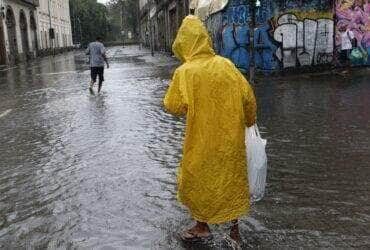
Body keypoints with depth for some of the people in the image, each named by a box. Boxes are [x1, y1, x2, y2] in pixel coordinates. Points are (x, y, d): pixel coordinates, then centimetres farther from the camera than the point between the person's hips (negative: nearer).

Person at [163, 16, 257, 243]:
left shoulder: (185, 72, -13)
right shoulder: (226, 65, -3)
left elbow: (173, 107, -12)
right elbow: (248, 96, -2)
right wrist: (249, 120, 14)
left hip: (202, 140, -4)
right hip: (231, 138, 4)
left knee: (197, 179, 16)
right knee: (231, 177, 18)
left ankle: (203, 227, 28)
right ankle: (234, 226, 30)